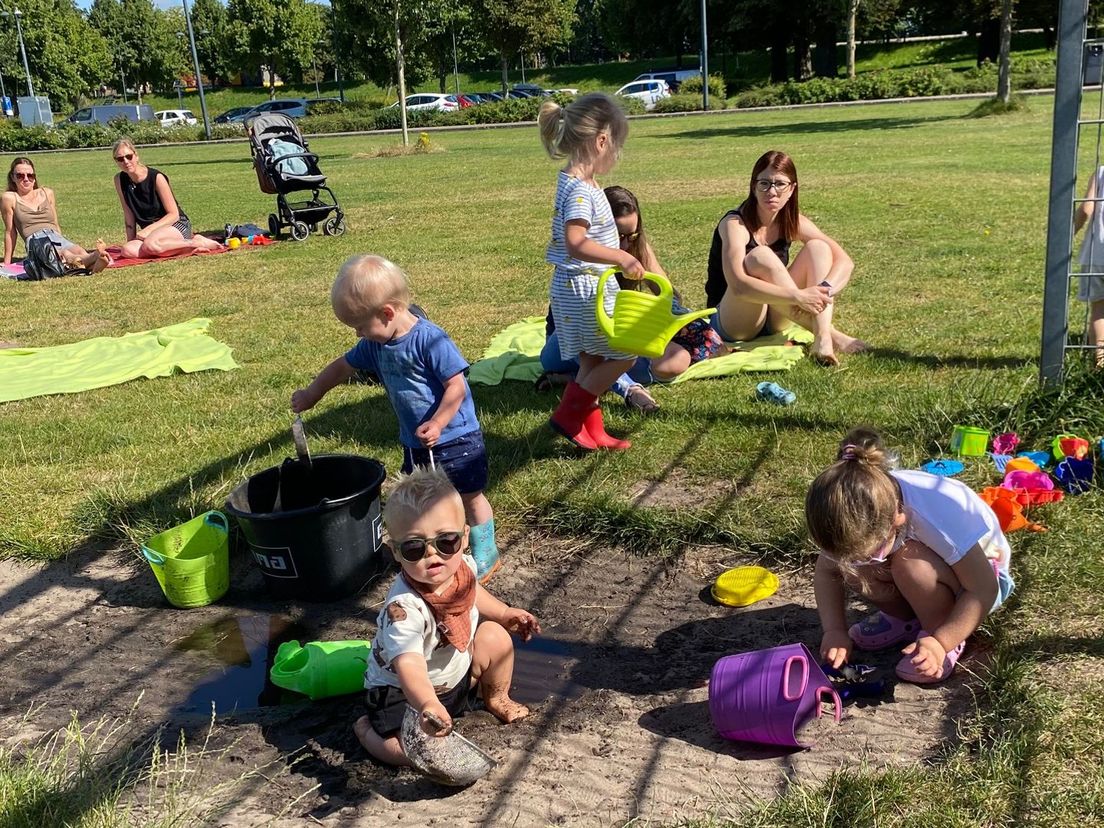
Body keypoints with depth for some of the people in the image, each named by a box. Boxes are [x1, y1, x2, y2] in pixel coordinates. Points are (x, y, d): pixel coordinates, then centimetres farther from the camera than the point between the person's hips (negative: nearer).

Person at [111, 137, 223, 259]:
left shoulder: (156, 177, -14)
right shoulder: (120, 180, 1)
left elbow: (174, 215, -12)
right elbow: (129, 216, 7)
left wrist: (149, 229, -20)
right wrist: (131, 242, 1)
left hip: (177, 225, -6)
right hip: (150, 231, 6)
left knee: (150, 244, -38)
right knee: (128, 250, -26)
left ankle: (195, 242, -14)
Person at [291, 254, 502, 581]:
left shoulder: (429, 339, -25)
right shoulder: (375, 345, -1)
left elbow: (456, 386, -25)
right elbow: (343, 366, 16)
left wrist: (437, 423, -34)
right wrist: (312, 393, 25)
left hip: (455, 436, -7)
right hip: (414, 442, 7)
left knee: (469, 496, 9)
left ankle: (486, 553, 26)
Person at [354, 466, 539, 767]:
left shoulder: (462, 565, -16)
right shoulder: (403, 608, -40)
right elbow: (409, 665, -50)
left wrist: (504, 612, 5)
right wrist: (428, 706, -67)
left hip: (456, 668, 7)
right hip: (402, 692, -7)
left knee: (496, 636, -6)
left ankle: (496, 697, 23)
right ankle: (366, 727, 9)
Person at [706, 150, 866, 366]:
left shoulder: (791, 222, -2)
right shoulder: (736, 224, -20)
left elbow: (844, 260, -9)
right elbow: (738, 285, -36)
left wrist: (824, 291, -31)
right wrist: (797, 297, -42)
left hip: (776, 319, 6)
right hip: (730, 322, -6)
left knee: (818, 247, -11)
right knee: (759, 256, -31)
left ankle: (823, 339, -30)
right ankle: (826, 330, -28)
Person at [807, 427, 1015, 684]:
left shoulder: (939, 515, -39)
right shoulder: (856, 515, -24)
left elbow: (984, 590, -30)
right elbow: (826, 572, -10)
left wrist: (941, 642, -36)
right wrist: (834, 630, -21)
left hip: (983, 574, -5)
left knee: (908, 560, -36)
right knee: (848, 558, -23)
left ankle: (940, 633, -10)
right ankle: (904, 618, 3)